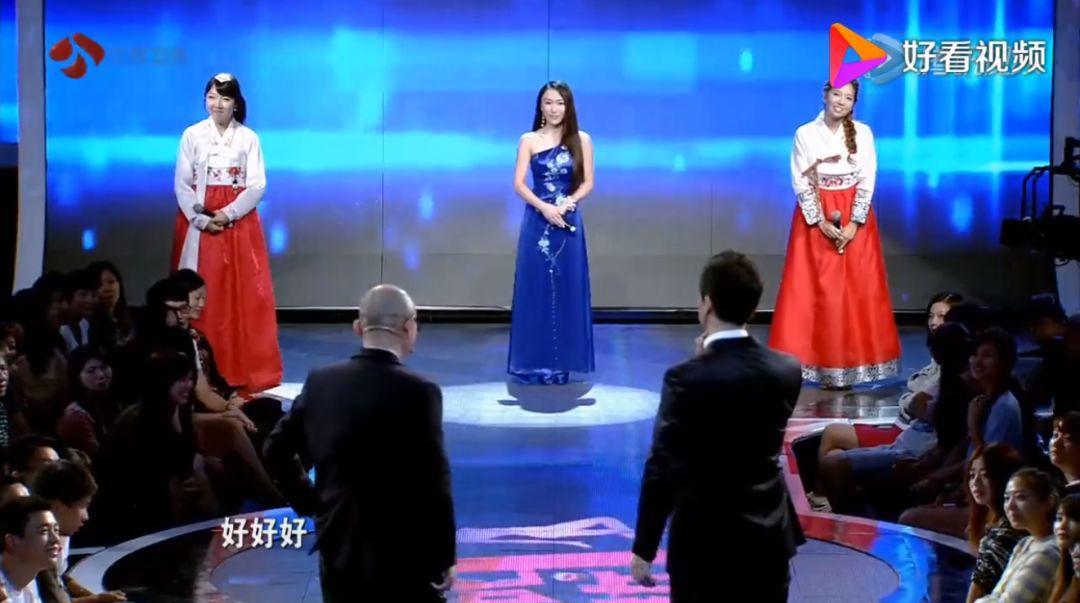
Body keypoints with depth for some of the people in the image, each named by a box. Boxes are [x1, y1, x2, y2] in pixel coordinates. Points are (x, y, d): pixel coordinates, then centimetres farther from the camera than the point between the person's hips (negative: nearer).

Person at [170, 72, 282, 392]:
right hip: (199, 224, 0)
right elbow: (182, 185, 0)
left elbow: (257, 186, -2)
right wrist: (202, 219, -13)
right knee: (201, 295, -1)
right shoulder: (192, 135, 2)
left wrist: (228, 214, -15)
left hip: (239, 223, 0)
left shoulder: (249, 138, 2)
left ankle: (245, 369, 3)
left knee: (243, 296, -2)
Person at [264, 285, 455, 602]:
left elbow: (276, 450, 10)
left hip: (337, 551, 5)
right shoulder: (417, 392, -17)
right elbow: (433, 483, -15)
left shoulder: (321, 382, 0)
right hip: (403, 558, -5)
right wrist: (444, 558, -5)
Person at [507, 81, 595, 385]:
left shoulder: (581, 140, 4)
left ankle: (561, 361, 8)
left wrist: (567, 203, -14)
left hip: (569, 221, 1)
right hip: (537, 220, -1)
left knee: (566, 290, 2)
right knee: (535, 289, 0)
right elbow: (518, 184, -3)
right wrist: (544, 207, -16)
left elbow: (588, 183, 3)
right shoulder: (529, 140, 2)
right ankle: (534, 362, 4)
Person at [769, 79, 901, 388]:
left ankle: (847, 366, 5)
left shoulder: (863, 133, -1)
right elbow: (800, 183, -4)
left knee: (856, 290, 0)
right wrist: (821, 222, -12)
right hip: (815, 218, -1)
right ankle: (816, 361, 1)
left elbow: (868, 182, -2)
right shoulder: (805, 134, -5)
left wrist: (854, 224, -12)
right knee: (814, 290, -3)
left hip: (855, 219, 1)